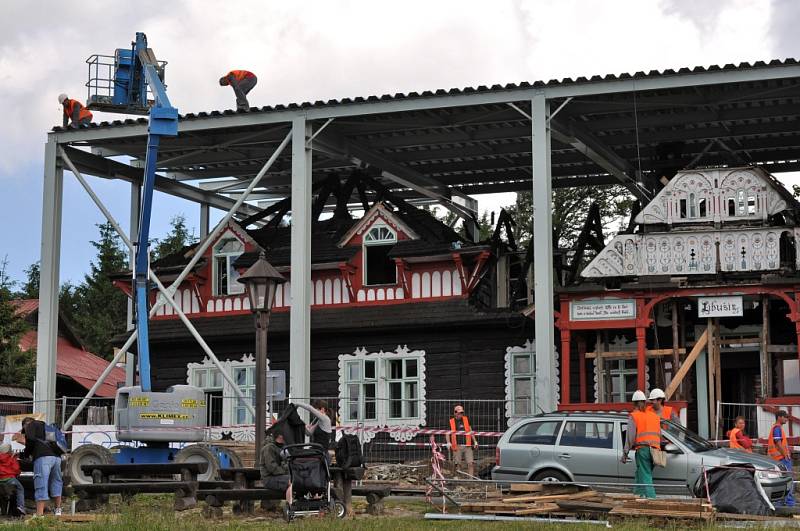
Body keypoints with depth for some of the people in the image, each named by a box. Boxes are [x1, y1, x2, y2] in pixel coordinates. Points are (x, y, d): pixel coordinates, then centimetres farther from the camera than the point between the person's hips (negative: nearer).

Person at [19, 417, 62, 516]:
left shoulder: (30, 425, 16)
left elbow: (30, 440, -2)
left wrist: (25, 454, 11)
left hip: (43, 457, -6)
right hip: (56, 457, 6)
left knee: (41, 486, -10)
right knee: (56, 483, 17)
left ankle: (39, 514, -16)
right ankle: (58, 510, 22)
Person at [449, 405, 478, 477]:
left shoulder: (466, 419, 11)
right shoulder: (451, 422, 5)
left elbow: (470, 431, 16)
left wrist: (475, 441, 12)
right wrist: (449, 443, -7)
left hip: (467, 446, 1)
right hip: (457, 447, -1)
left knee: (471, 463, -9)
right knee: (457, 464, 2)